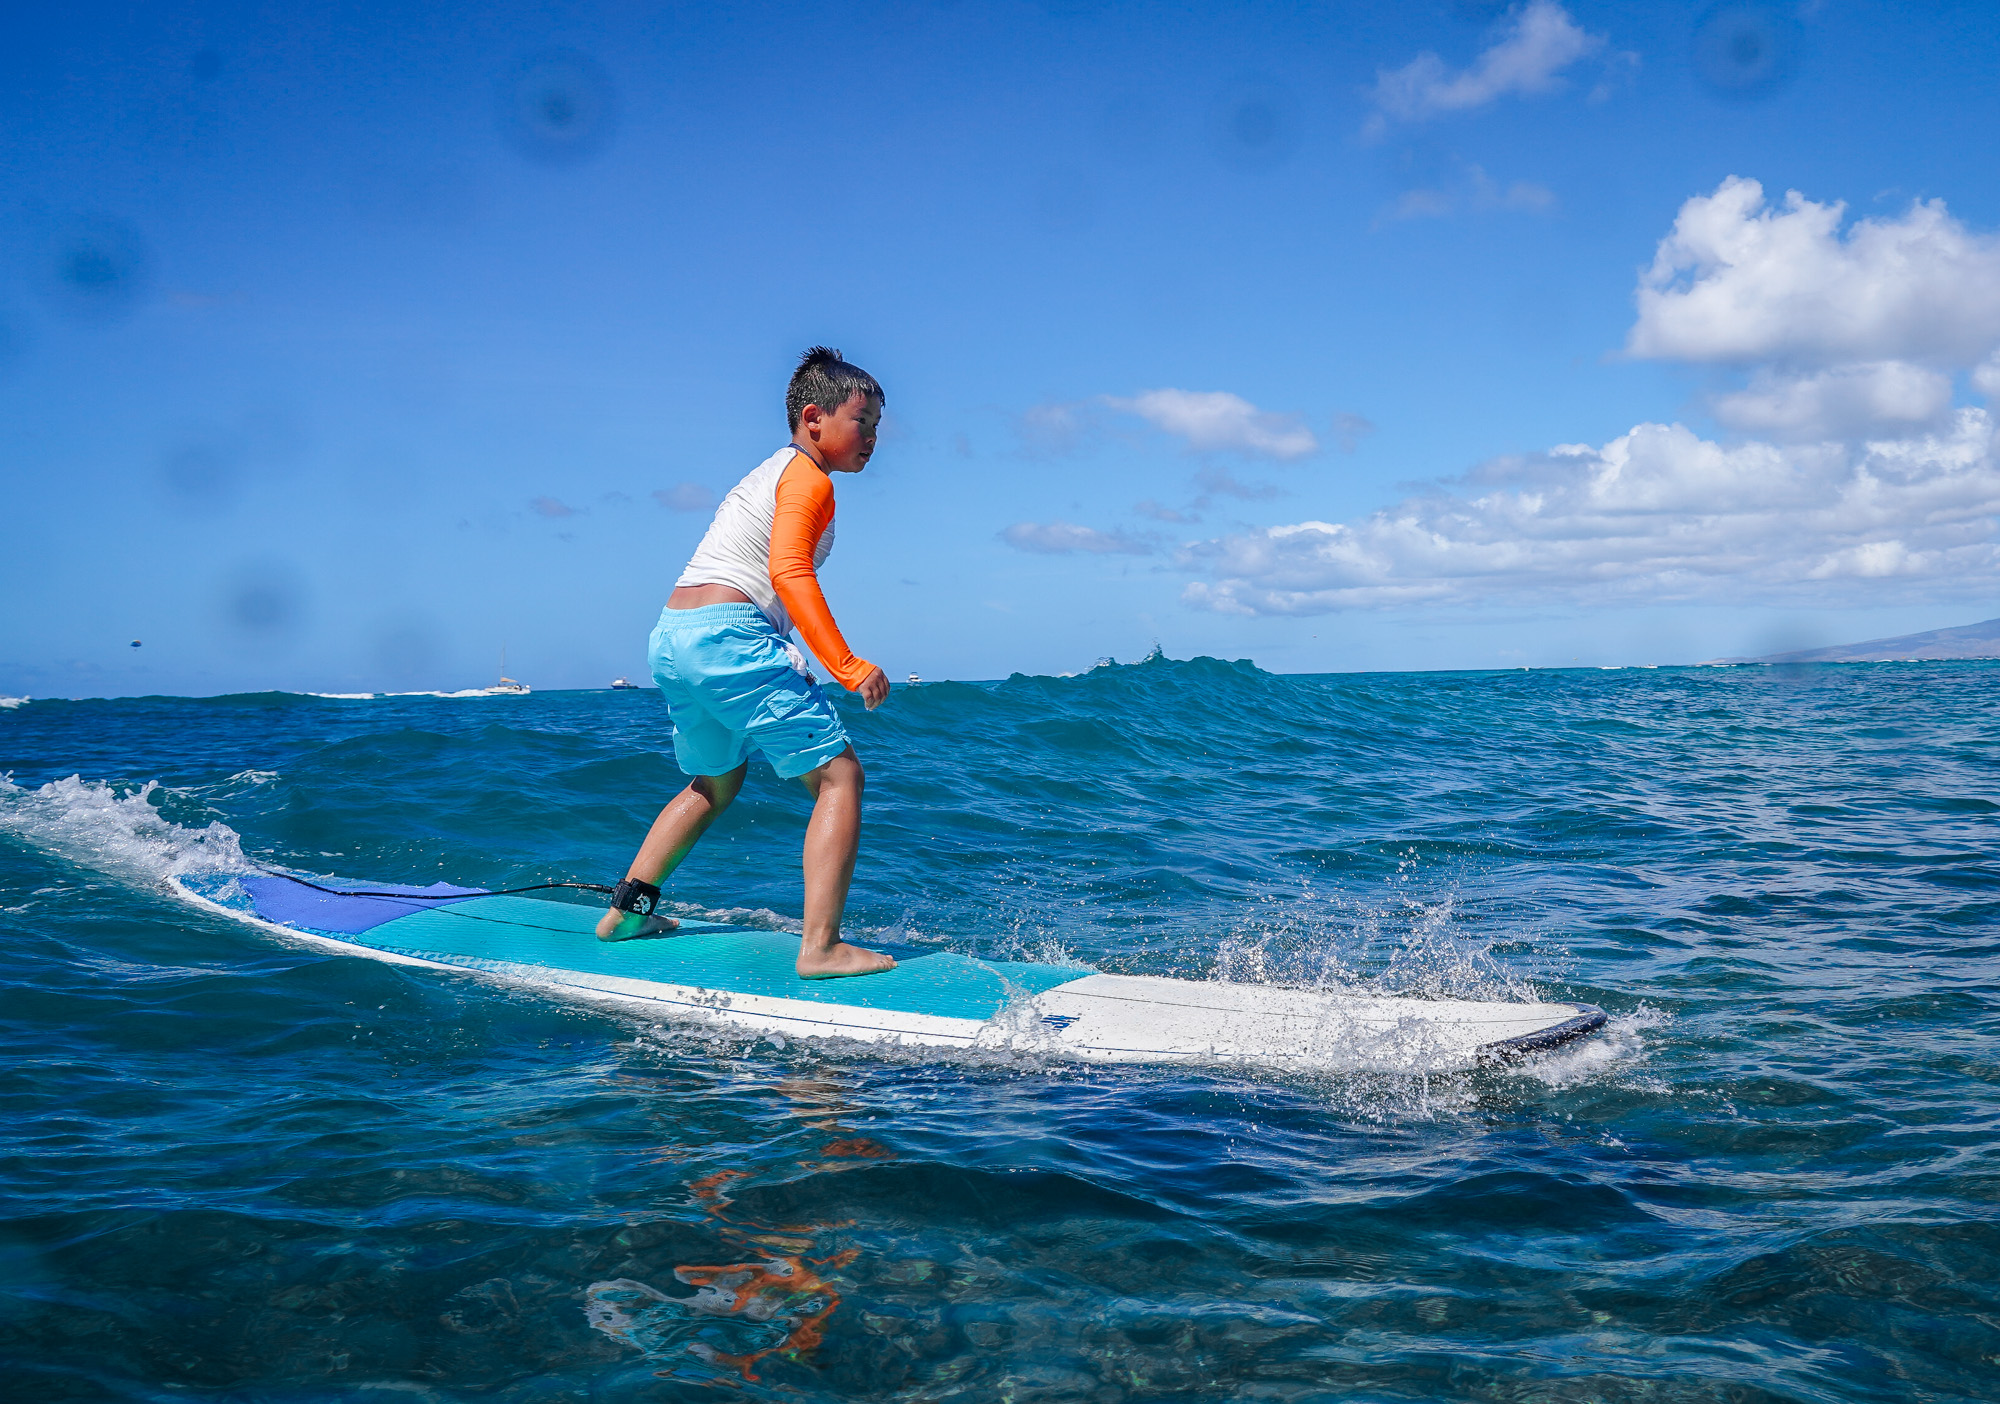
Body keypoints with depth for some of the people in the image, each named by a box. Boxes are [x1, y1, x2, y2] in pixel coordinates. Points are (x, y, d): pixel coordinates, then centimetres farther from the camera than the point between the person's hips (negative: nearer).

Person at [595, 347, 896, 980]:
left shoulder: (766, 473, 26)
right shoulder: (808, 477, -4)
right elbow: (788, 569, -20)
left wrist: (786, 661, 32)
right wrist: (848, 665, -25)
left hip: (670, 639, 10)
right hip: (727, 637, -10)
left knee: (716, 780, 30)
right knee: (839, 774, -6)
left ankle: (627, 909, 33)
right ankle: (820, 947, -13)